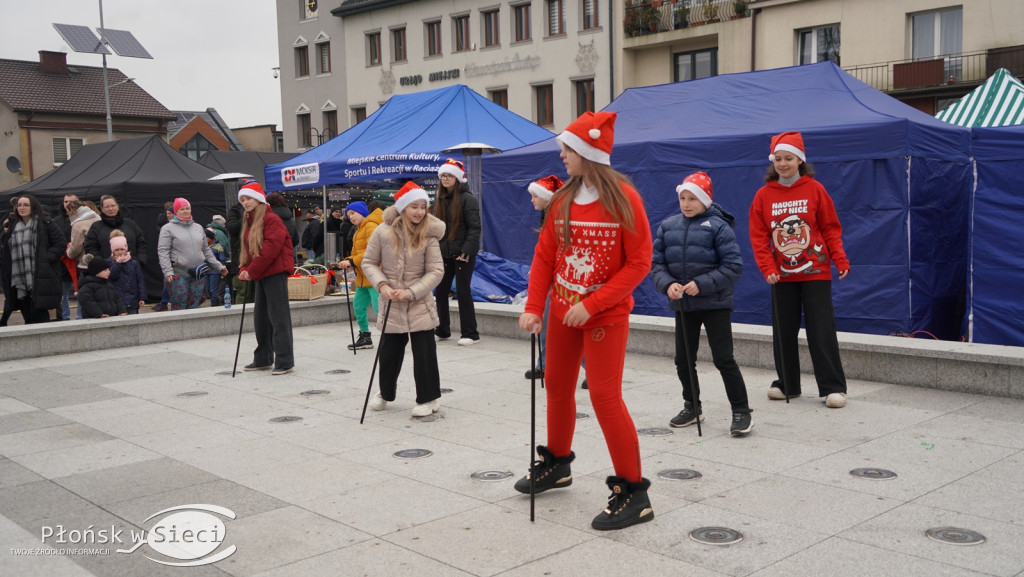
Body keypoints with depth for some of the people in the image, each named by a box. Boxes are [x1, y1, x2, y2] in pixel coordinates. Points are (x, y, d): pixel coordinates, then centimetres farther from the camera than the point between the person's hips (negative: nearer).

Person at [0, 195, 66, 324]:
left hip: (40, 281, -5)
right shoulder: (12, 227, 16)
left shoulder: (45, 223, 0)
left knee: (39, 316, -8)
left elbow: (60, 243, -4)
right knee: (27, 317, 9)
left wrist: (46, 258, -11)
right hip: (19, 282, 5)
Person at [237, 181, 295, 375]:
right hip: (260, 275, 9)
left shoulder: (271, 219, -10)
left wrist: (252, 271, -18)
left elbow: (271, 249, -19)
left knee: (278, 317, -8)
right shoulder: (248, 222, 17)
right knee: (260, 317, 13)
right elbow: (245, 249, 18)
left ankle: (285, 361, -6)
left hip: (275, 273, -9)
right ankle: (263, 359, 23)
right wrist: (244, 270, 0)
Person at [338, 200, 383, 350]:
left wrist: (352, 262, -22)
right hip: (363, 277, 10)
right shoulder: (359, 230, 19)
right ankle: (365, 338, 25)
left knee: (379, 308, -14)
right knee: (358, 305, 13)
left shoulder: (371, 226, -12)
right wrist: (348, 261, 0)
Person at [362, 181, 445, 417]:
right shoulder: (383, 232, -7)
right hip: (391, 304, 1)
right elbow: (369, 262, 1)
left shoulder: (428, 236, -9)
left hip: (420, 304, -1)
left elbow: (436, 271, -8)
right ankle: (385, 393, 35)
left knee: (424, 352, 0)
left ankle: (428, 398, 15)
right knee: (389, 351, 11)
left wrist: (411, 292, -18)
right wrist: (382, 285, -14)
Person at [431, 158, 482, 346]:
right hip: (444, 253, 7)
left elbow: (474, 227, -14)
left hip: (463, 253, -7)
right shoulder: (439, 198, 12)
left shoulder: (467, 198, -9)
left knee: (462, 291, -5)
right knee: (440, 291, 9)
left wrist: (467, 250, -21)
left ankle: (470, 334, 4)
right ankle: (442, 331, 22)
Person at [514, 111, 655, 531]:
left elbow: (639, 263, -14)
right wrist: (533, 306, -5)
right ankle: (557, 464, 39)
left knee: (604, 395, -11)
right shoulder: (562, 200, 3)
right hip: (563, 310, 6)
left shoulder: (623, 198, -13)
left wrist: (591, 305, -19)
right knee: (557, 385, 16)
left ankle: (633, 492, 1)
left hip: (606, 314, -6)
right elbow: (545, 255, 6)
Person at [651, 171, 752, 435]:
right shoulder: (668, 226, 3)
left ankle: (741, 411, 8)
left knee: (723, 359, -4)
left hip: (715, 304, -5)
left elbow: (733, 266, -14)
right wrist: (667, 284, -16)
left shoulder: (718, 226, -10)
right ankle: (691, 406, 32)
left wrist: (702, 284, -21)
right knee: (683, 360, 13)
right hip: (683, 305, 5)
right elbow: (656, 263, 3)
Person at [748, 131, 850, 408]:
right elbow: (758, 236, 0)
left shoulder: (814, 189, -2)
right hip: (782, 274, 3)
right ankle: (787, 384, 23)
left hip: (815, 271, -2)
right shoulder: (764, 195, 1)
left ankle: (833, 387, 3)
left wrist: (841, 260, -7)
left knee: (821, 330, -3)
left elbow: (831, 228, 1)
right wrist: (768, 268, -10)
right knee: (783, 330, 10)